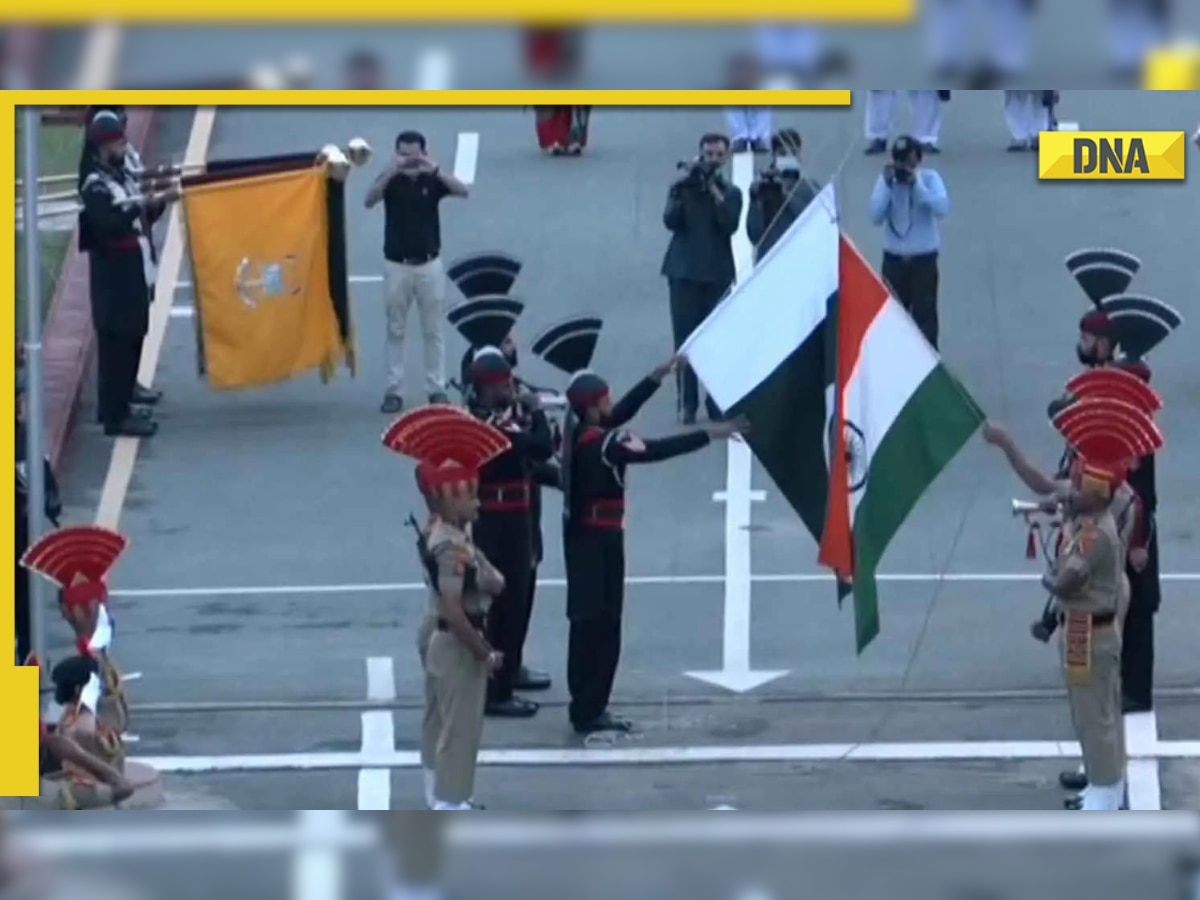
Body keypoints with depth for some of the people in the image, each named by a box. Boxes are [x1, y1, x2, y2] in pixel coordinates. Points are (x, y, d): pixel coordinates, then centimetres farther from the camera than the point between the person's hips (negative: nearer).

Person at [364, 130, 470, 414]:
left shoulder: (432, 180, -2)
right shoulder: (391, 180, -3)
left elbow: (463, 191, -19)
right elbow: (369, 201, -22)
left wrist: (434, 169, -30)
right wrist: (390, 171, -34)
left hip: (429, 264, 0)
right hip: (397, 265, 0)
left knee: (432, 330, 6)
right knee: (395, 331, 4)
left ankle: (436, 389, 12)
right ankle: (394, 391, 8)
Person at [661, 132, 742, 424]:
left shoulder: (731, 193, 7)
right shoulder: (681, 187, 7)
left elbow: (730, 225, -10)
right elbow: (671, 221, -6)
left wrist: (714, 191, -13)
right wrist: (683, 190, -15)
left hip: (718, 273, 0)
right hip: (684, 271, 0)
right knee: (685, 340, -4)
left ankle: (716, 401, 2)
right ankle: (688, 404, -4)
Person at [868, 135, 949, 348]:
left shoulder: (930, 178, -6)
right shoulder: (886, 179, 0)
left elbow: (943, 208, -21)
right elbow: (876, 216, -8)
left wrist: (916, 184, -25)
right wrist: (887, 185, -17)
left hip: (923, 259, -3)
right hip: (894, 258, 3)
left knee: (924, 314, -6)